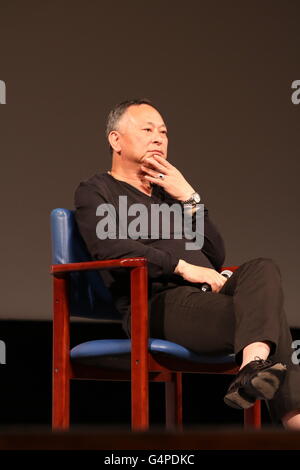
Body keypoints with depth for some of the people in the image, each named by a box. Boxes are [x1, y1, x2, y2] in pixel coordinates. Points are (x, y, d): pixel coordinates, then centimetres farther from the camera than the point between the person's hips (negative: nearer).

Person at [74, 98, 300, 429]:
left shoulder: (168, 193, 31)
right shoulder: (96, 192, 11)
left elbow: (216, 257, 22)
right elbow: (108, 247, -12)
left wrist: (189, 199, 11)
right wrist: (182, 266, -18)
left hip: (205, 295, 6)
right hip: (156, 302, -6)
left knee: (263, 269, -27)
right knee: (266, 316, -28)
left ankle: (254, 370, -48)